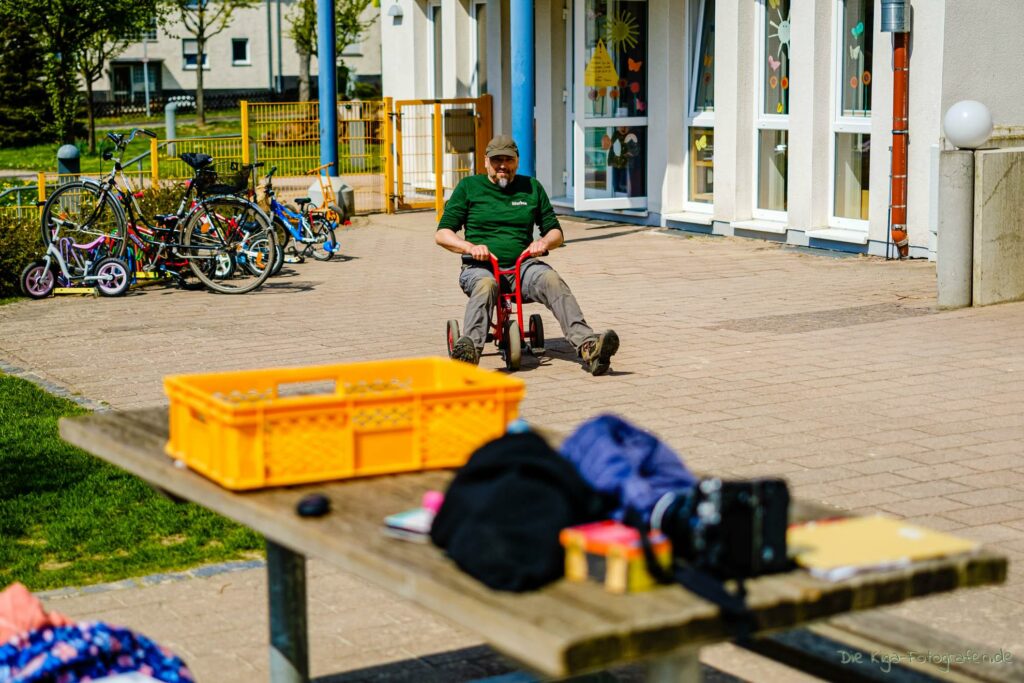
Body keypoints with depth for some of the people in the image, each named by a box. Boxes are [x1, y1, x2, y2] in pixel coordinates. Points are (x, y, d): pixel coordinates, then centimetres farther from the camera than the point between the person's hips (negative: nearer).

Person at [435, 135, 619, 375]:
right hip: (480, 268, -2)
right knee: (485, 285, -38)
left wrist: (544, 242, -5)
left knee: (552, 280, -31)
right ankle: (470, 347, -63)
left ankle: (587, 345, -50)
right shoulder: (469, 187, 12)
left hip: (522, 266, 2)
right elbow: (442, 233, 6)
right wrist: (470, 247, -14)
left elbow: (556, 232, 21)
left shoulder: (532, 187, 19)